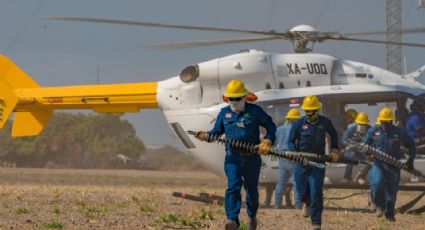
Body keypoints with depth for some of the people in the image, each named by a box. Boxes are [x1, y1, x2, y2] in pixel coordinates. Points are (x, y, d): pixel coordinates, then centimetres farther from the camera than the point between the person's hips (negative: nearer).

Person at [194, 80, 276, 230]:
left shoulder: (254, 111, -2)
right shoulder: (224, 113, 7)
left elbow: (270, 126, 4)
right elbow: (217, 131, 14)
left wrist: (267, 141, -12)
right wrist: (205, 136, -7)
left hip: (252, 157, -1)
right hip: (233, 157, 1)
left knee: (252, 188, 13)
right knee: (233, 186, -17)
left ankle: (252, 215, 39)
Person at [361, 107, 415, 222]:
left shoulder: (399, 132, 3)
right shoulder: (373, 131, 3)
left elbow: (411, 144, 15)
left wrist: (411, 159, 7)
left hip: (394, 165, 1)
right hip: (378, 164, -1)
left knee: (392, 190, 5)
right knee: (377, 183, -24)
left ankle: (390, 214, 22)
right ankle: (379, 206, 0)